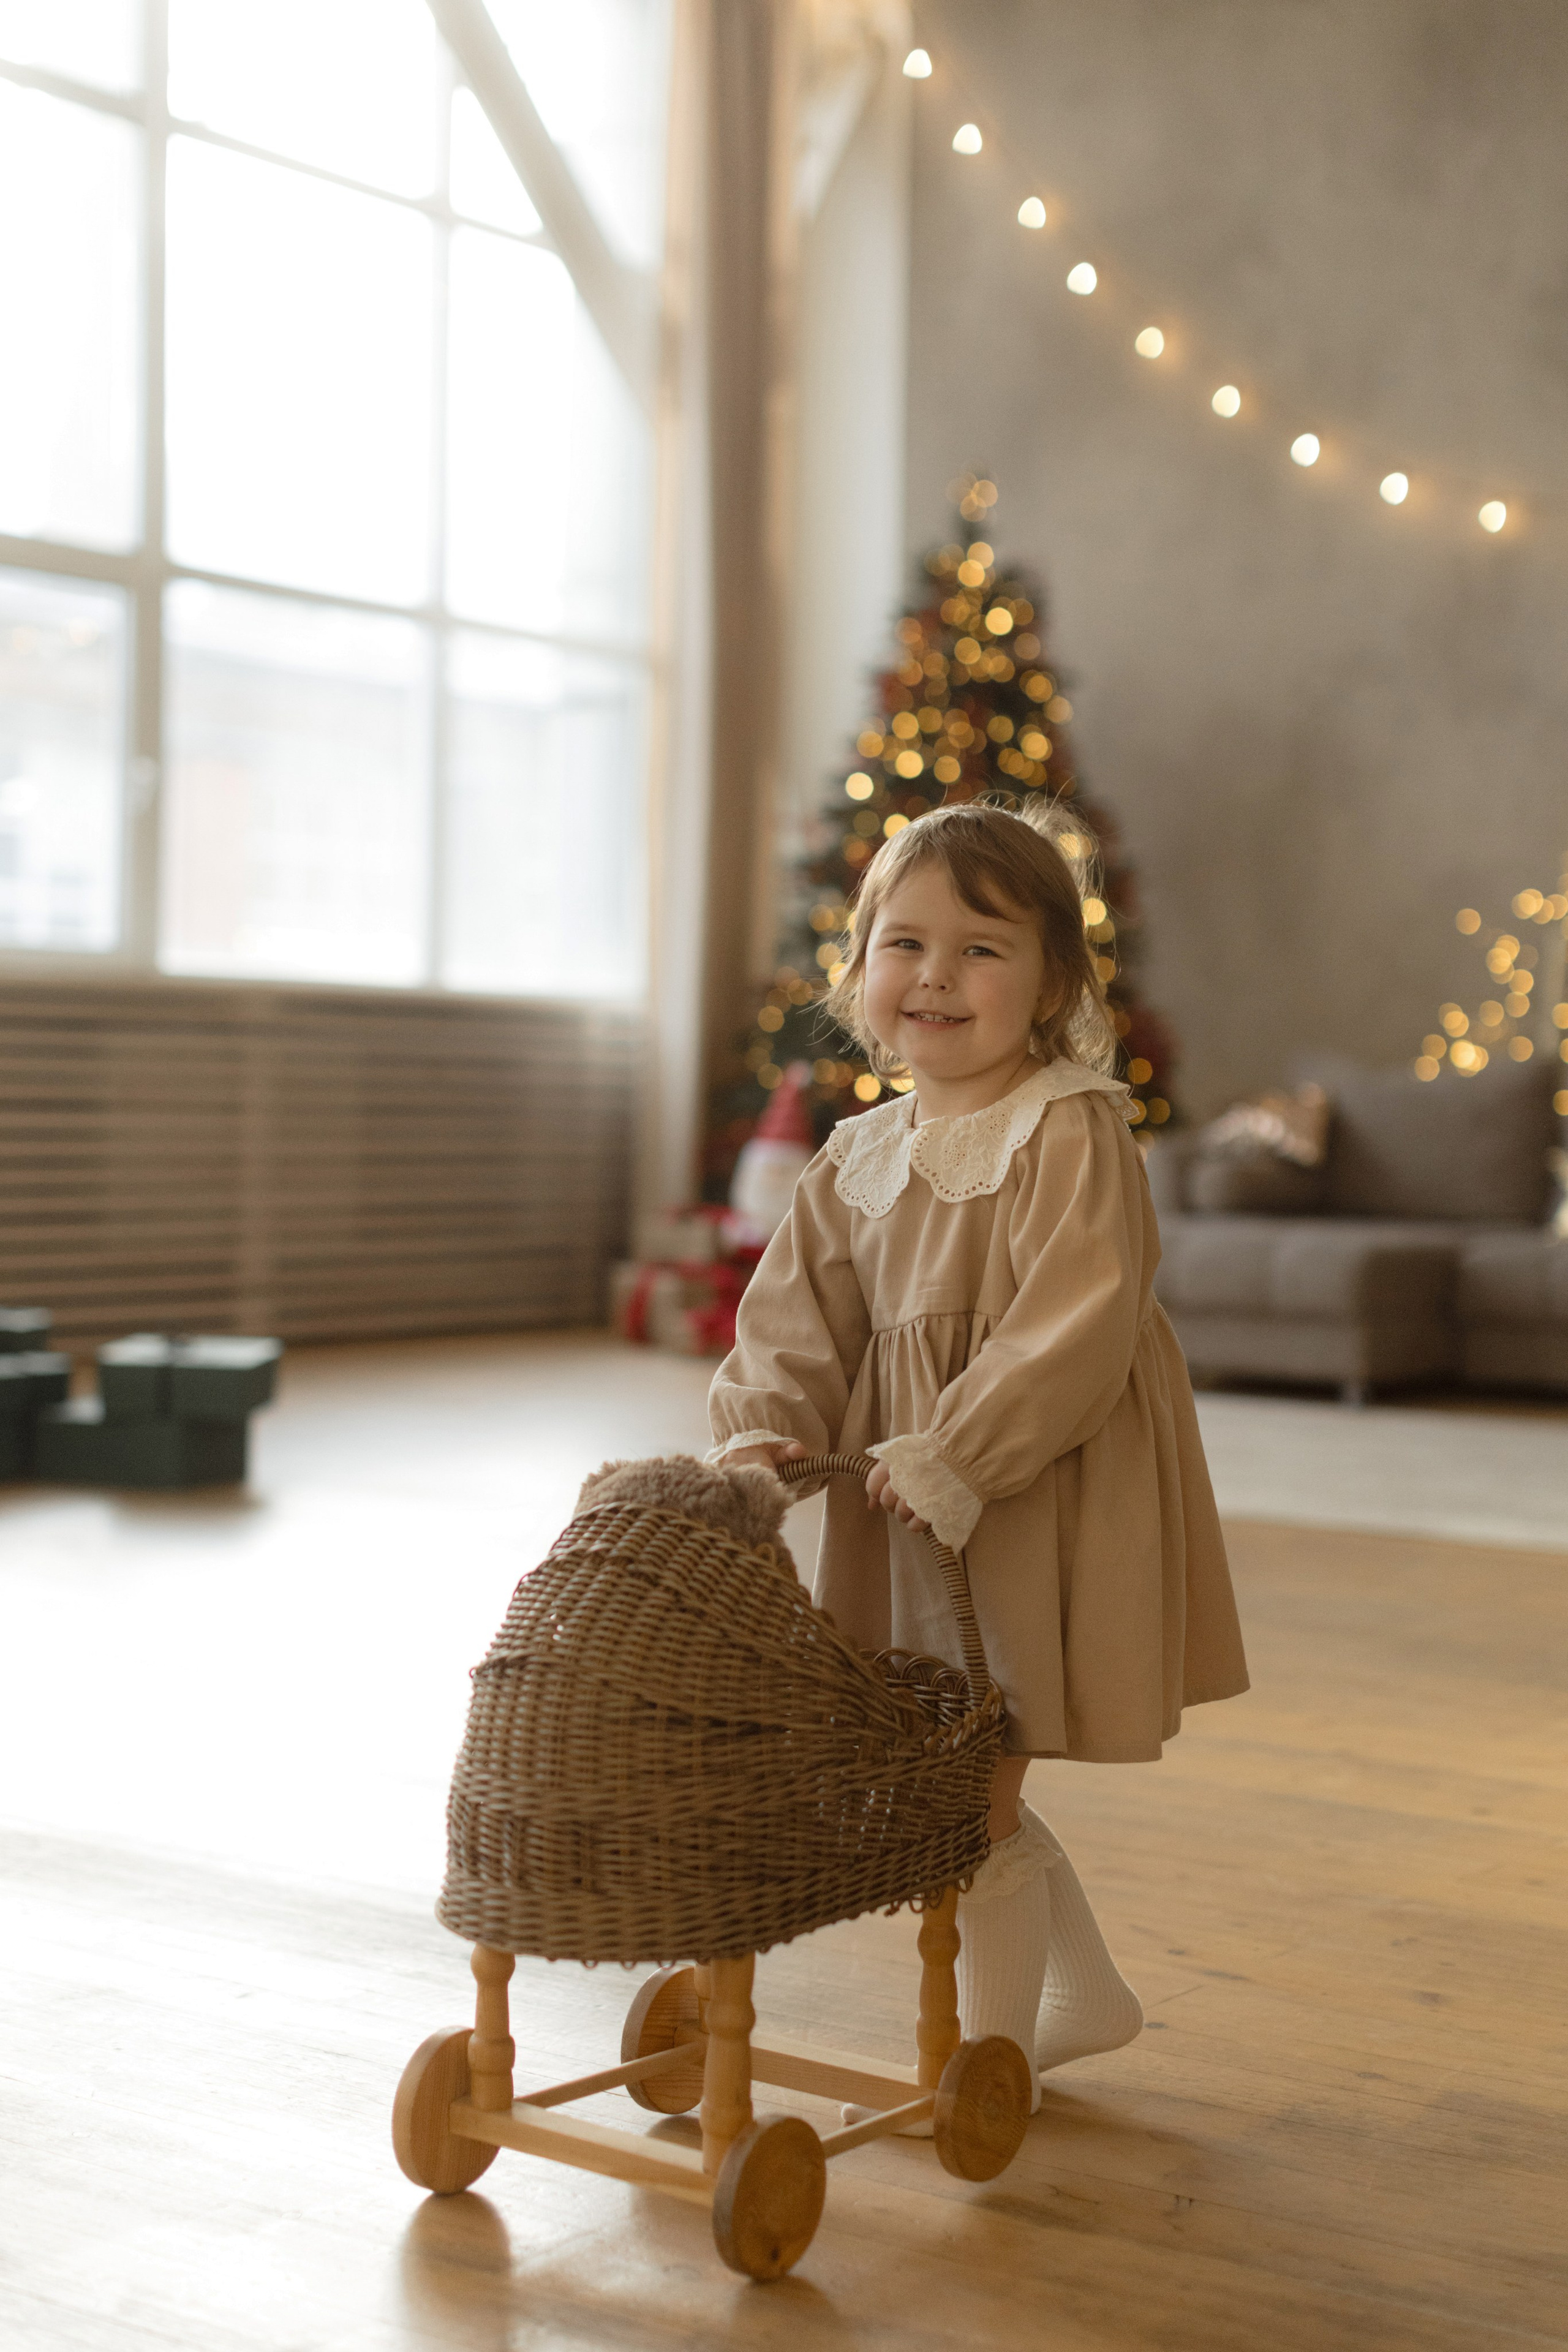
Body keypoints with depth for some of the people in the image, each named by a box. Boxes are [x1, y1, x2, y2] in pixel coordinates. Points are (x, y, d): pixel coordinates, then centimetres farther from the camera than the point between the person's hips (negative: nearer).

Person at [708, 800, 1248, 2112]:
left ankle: (993, 2052, 19)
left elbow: (1076, 1325, -23)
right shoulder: (862, 1159, 8)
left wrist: (952, 1455, -27)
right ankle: (1085, 1991, 38)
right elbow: (798, 1316, 6)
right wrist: (766, 1432, -12)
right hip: (919, 1517, 8)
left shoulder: (1072, 1133, -15)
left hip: (1039, 1510, -8)